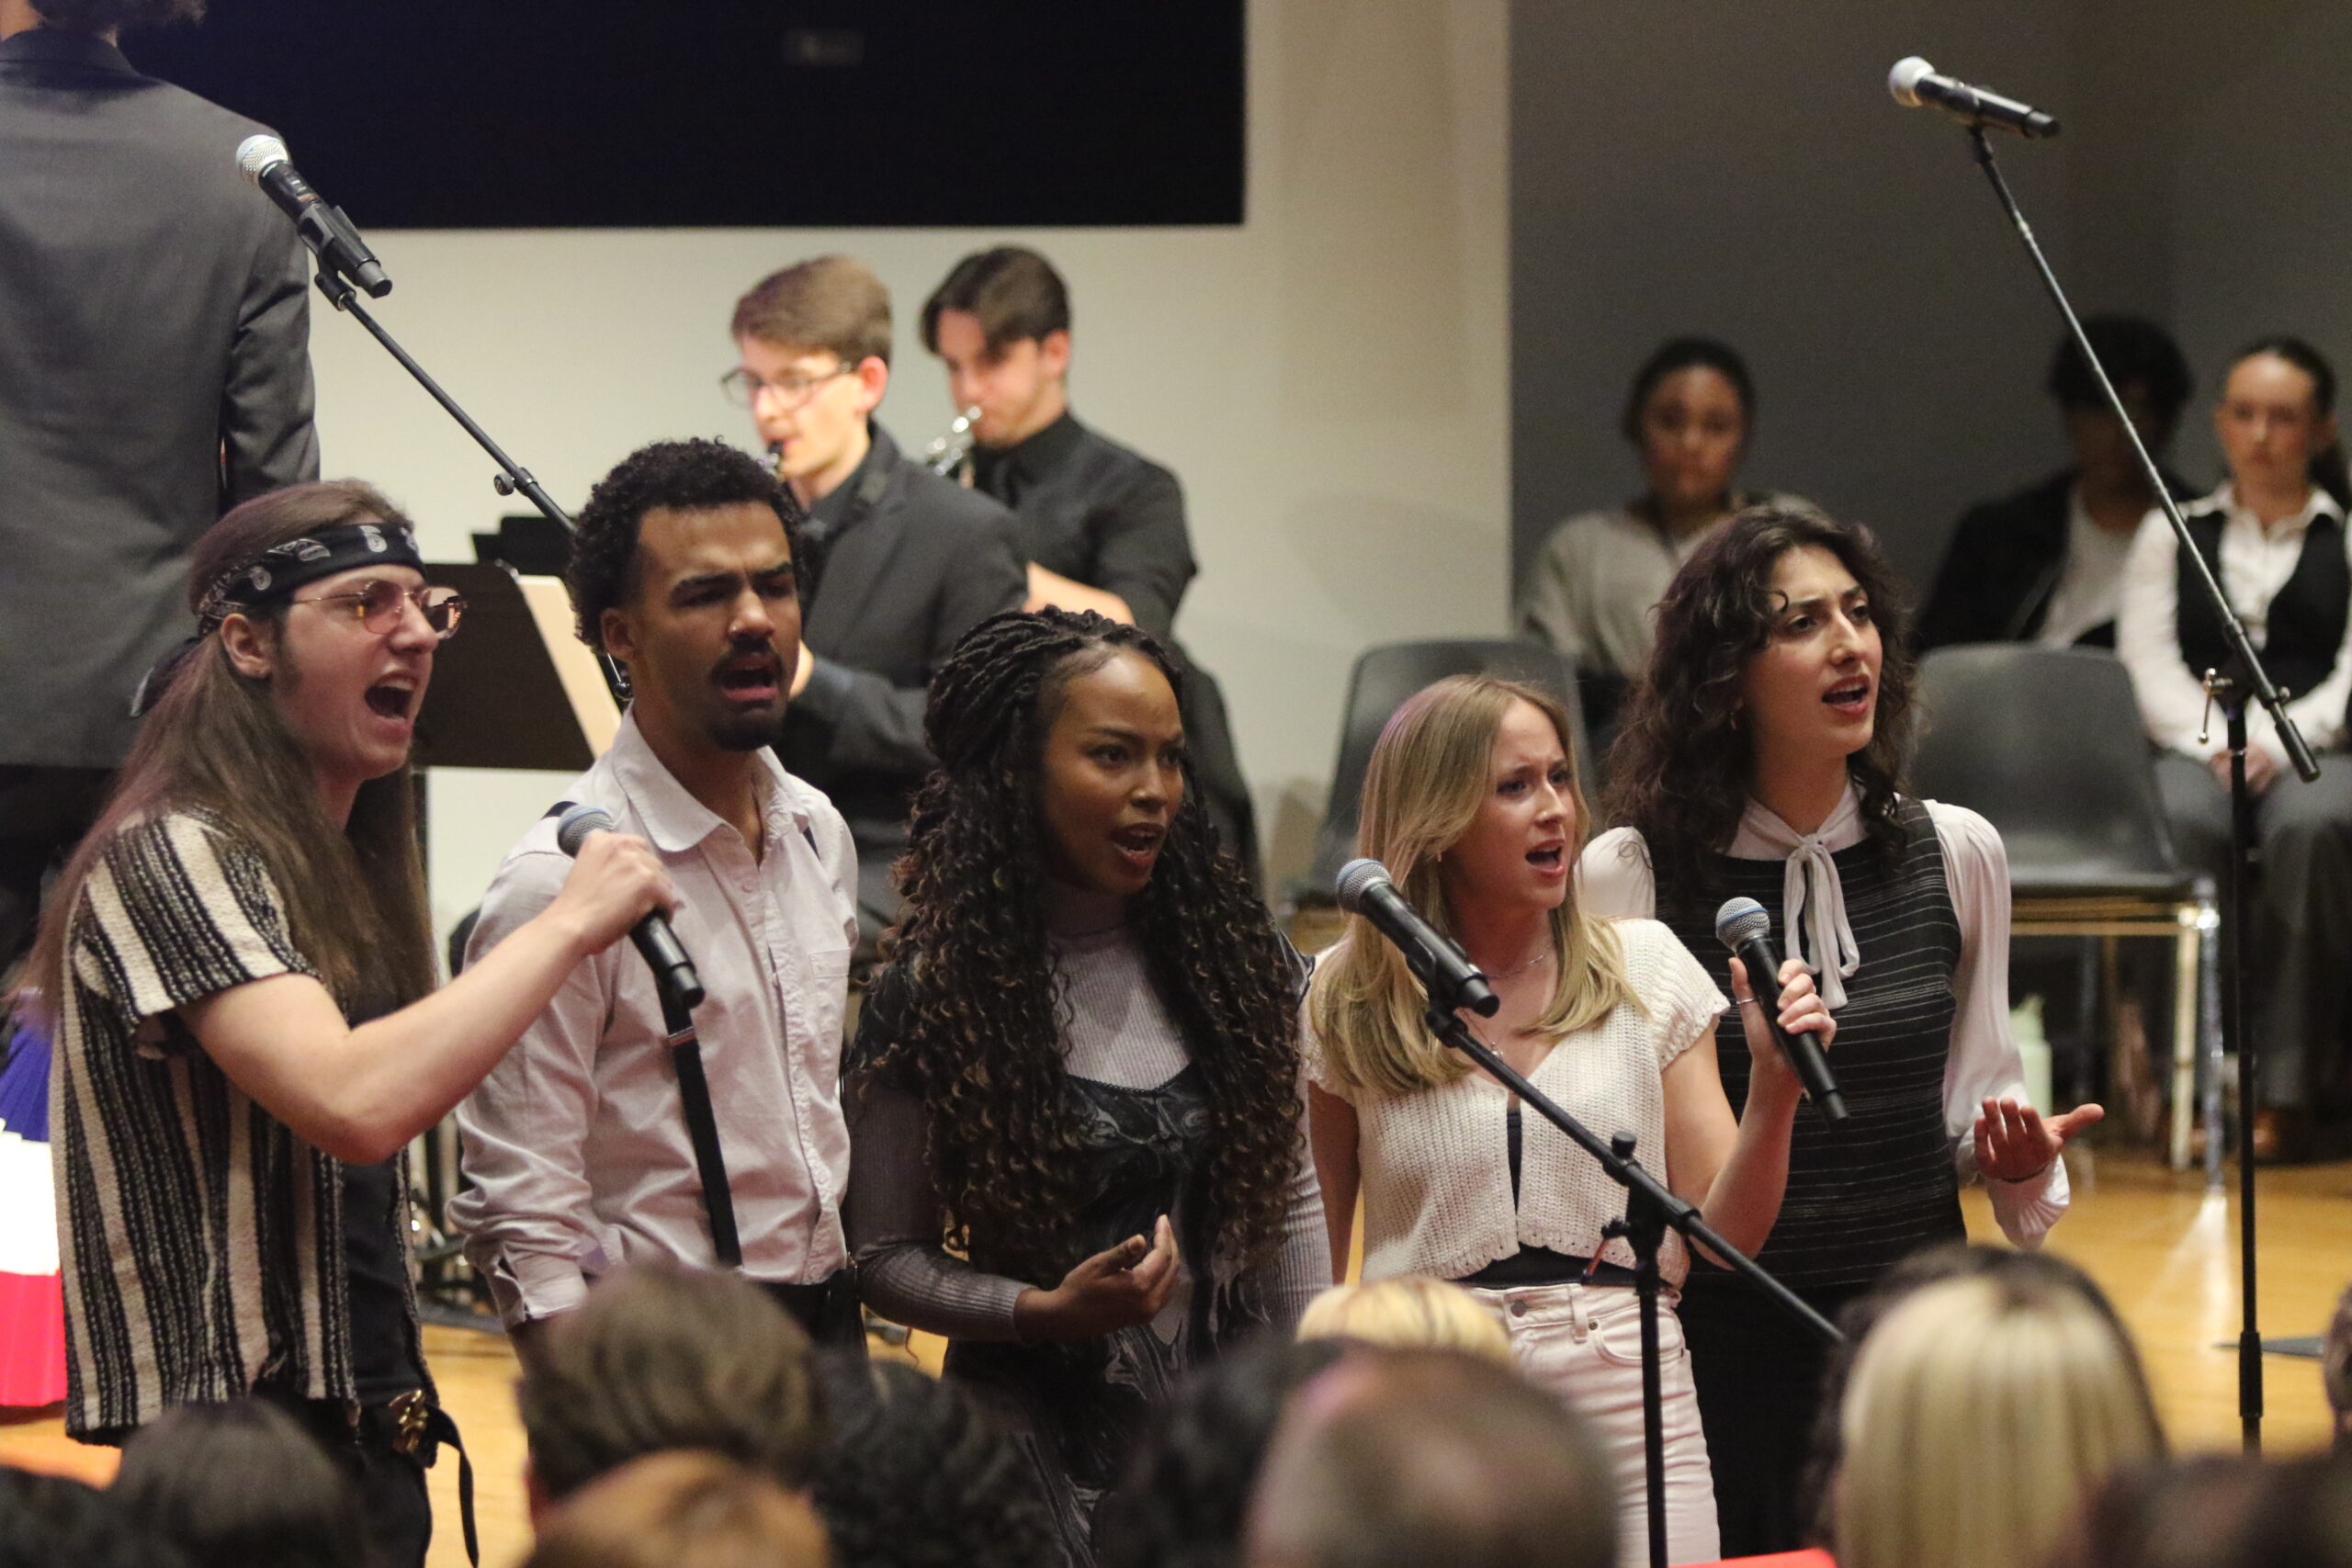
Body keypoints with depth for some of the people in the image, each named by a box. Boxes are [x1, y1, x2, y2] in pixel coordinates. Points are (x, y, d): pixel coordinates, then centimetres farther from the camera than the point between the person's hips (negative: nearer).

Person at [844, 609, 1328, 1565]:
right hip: (1043, 1431, -3)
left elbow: (1290, 1202, 8)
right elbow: (886, 1256, -5)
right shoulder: (931, 999, -7)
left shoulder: (1231, 960, 2)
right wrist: (1048, 1313, -20)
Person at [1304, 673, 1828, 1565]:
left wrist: (1773, 1089, -12)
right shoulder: (1346, 1004, 1)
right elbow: (1310, 1256, 8)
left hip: (1634, 1427, 1)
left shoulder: (1646, 967, 5)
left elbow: (1722, 1239, 3)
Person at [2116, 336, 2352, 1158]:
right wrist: (2216, 741, -10)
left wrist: (2278, 741, -15)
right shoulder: (2173, 533, 23)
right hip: (2198, 749, 1)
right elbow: (2147, 665, 10)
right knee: (2174, 825, -37)